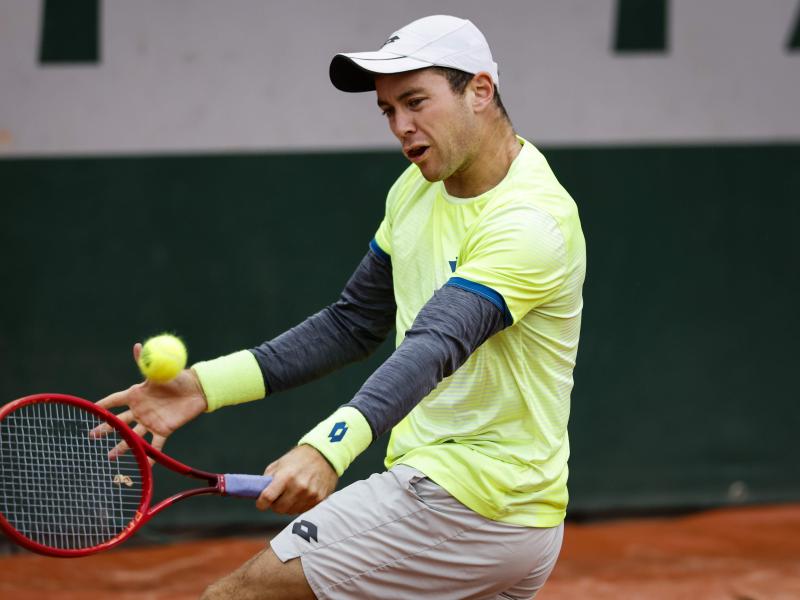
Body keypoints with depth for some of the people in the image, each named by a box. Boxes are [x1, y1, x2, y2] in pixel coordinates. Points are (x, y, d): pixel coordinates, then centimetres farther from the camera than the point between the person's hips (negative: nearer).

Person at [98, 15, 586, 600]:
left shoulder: (532, 220, -21)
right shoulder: (416, 190, 8)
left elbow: (435, 347, -35)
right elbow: (352, 324, 16)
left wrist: (329, 448, -51)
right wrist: (207, 385, 5)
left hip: (464, 501, -9)